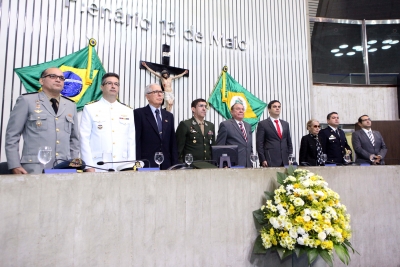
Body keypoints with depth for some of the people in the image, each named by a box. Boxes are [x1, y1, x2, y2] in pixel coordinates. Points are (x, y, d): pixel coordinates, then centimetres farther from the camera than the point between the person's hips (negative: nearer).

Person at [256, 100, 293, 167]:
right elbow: (259, 144, -5)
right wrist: (263, 160, -11)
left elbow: (289, 142, 18)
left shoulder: (285, 124, 15)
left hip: (285, 161, 5)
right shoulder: (262, 124, -1)